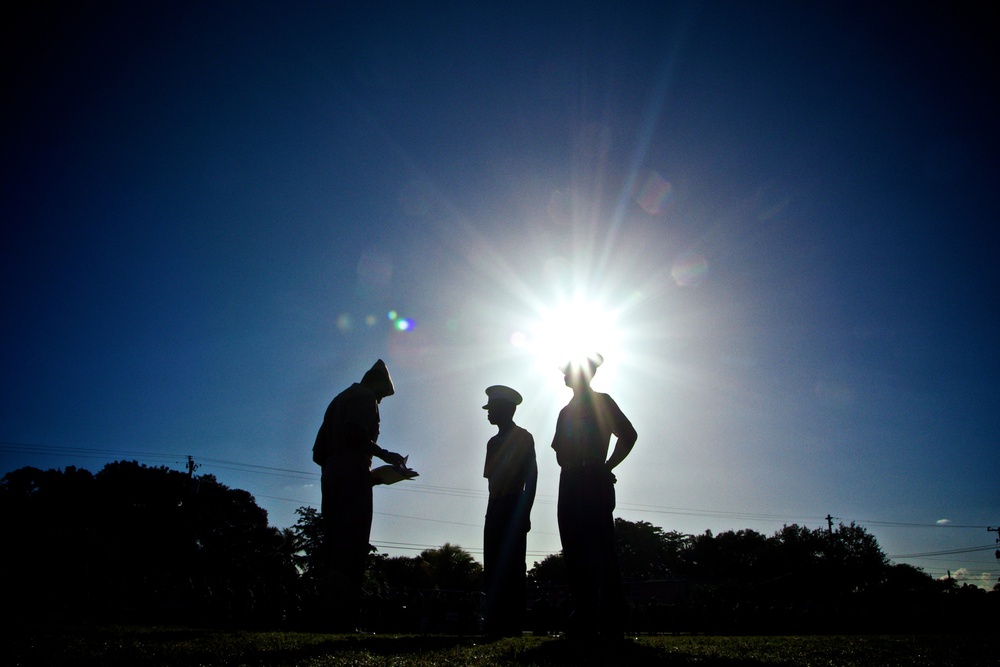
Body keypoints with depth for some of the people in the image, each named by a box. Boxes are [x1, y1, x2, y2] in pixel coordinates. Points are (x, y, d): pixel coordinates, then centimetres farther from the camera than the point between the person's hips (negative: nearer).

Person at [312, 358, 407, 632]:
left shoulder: (338, 400, 28)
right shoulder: (364, 397, 2)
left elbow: (319, 452, 24)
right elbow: (355, 432, -18)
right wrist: (384, 454, -9)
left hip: (331, 476, 9)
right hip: (353, 475, -9)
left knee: (334, 549, 6)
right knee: (352, 548, -12)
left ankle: (333, 619, 5)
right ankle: (344, 620, -16)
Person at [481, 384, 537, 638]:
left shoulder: (523, 437, 1)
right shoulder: (494, 442, 21)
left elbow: (531, 477, -6)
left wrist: (525, 512, -14)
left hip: (513, 508, -7)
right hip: (495, 509, 7)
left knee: (511, 565, -10)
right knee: (494, 565, 2)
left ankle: (511, 624, -9)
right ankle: (495, 623, 3)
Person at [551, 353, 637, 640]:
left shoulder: (601, 401, 3)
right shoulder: (566, 411, 22)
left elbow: (628, 435, -5)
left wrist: (606, 467, -5)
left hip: (594, 485, -7)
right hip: (570, 486, 7)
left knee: (601, 552, -9)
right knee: (576, 553, 4)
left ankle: (611, 624, -6)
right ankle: (584, 621, 8)